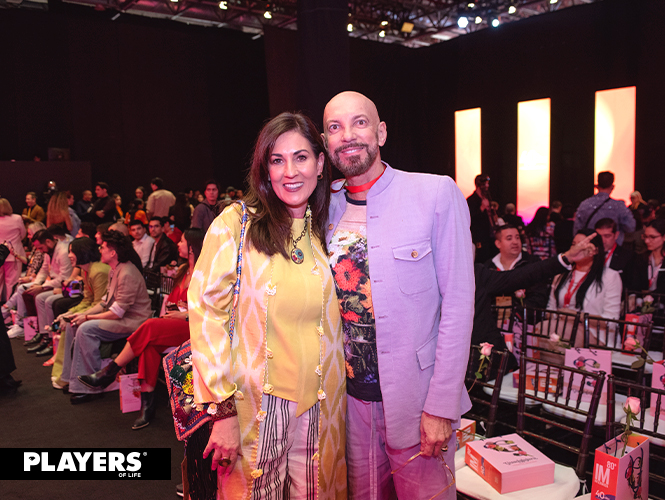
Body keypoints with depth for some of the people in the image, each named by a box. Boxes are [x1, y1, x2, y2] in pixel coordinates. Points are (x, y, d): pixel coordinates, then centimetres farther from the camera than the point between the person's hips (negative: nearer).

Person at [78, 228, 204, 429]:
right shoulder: (182, 270, 20)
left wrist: (183, 314, -13)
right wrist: (170, 307, 2)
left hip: (192, 326, -7)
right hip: (172, 324, 7)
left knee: (150, 327, -27)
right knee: (150, 344, -23)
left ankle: (109, 373, -15)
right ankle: (147, 403, -25)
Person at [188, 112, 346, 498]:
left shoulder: (327, 232, 4)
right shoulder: (236, 223, -7)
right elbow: (207, 312, -10)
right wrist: (224, 409, -13)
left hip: (318, 409, 3)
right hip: (253, 407, -3)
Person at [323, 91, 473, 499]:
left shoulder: (437, 194, -10)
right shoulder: (327, 207, 3)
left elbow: (458, 303, -13)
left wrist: (441, 405, -15)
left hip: (415, 399, -4)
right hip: (351, 396, 4)